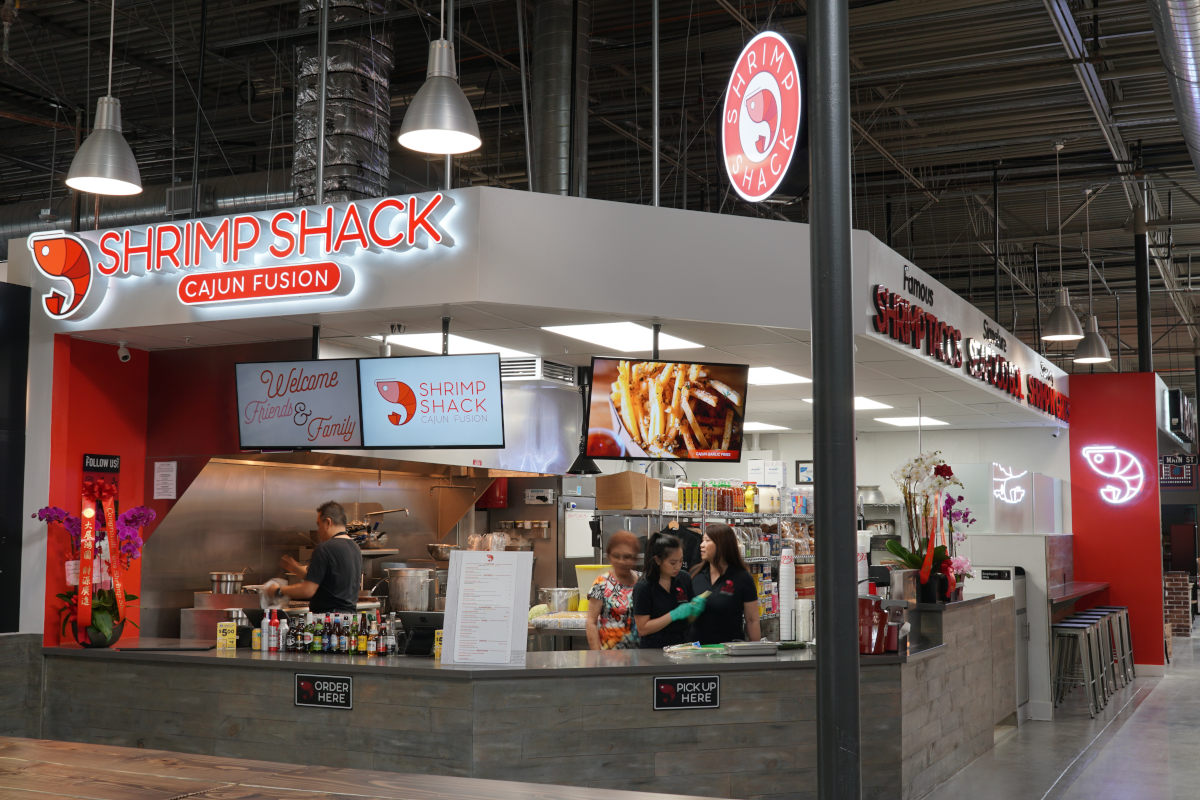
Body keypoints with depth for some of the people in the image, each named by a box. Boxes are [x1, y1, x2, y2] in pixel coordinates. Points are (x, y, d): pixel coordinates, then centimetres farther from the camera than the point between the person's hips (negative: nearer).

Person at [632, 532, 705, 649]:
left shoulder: (684, 578, 6)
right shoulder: (642, 587, -9)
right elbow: (642, 629, -10)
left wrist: (695, 608, -5)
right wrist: (674, 615, -15)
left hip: (684, 645, 3)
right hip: (654, 650, -3)